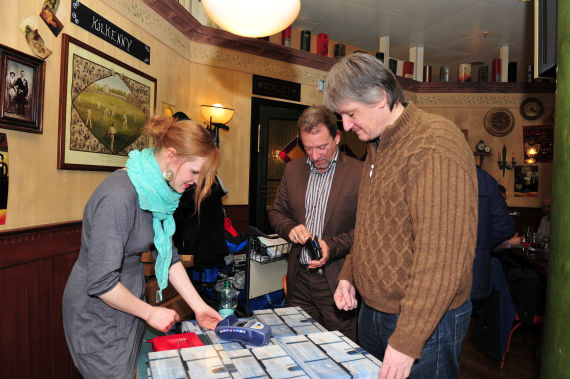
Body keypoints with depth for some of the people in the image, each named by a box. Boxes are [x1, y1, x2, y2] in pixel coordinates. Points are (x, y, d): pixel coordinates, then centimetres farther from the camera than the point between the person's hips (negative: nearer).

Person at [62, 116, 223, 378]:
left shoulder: (157, 193, -2)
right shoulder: (119, 197, -29)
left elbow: (169, 256, 3)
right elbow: (101, 283, -28)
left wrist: (199, 306, 2)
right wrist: (150, 312, -14)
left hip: (128, 306, 8)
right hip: (98, 317, -7)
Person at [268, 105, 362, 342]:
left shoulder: (359, 173, -9)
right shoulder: (292, 170, 7)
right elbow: (276, 212, 13)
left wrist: (332, 246, -21)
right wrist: (290, 228, -8)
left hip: (337, 280, -4)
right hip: (299, 280, 5)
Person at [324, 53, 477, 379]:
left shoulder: (434, 144, -21)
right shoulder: (377, 147, 11)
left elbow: (443, 253, -26)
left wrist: (407, 340, -24)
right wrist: (348, 275, 9)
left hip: (424, 321, -8)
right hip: (371, 310, 9)